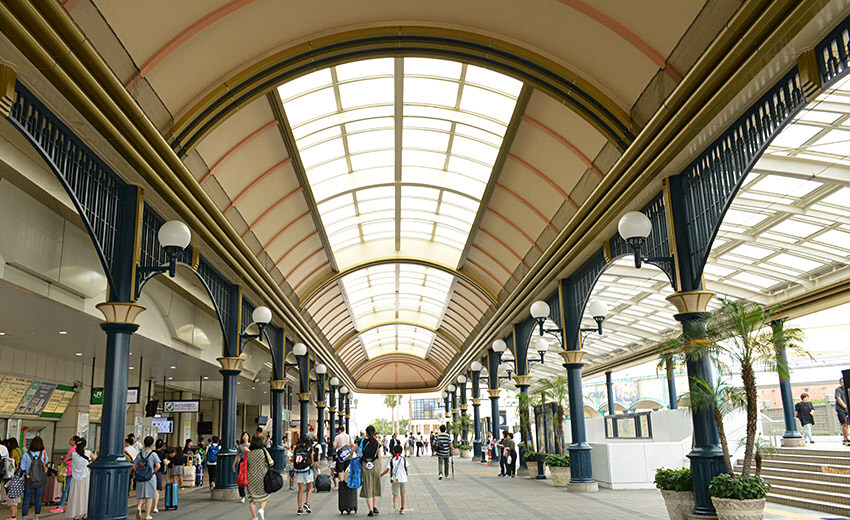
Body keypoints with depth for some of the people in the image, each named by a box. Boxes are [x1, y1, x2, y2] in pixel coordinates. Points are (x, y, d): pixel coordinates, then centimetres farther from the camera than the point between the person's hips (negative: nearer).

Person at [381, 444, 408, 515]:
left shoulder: (391, 460, 0)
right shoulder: (404, 459, 5)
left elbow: (387, 470, -5)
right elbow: (406, 469, 7)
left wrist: (381, 475, 8)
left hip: (395, 480, -2)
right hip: (403, 479, 2)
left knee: (395, 494, -4)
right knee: (402, 494, 16)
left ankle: (395, 504, -35)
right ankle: (402, 509, 18)